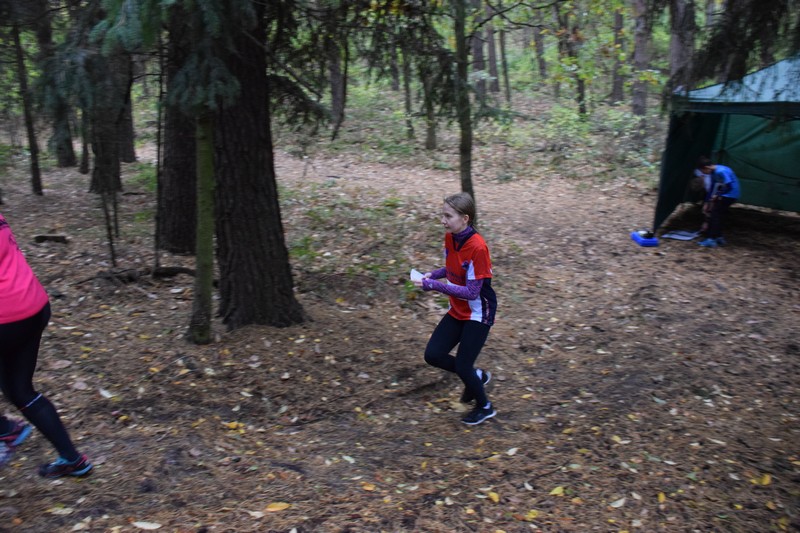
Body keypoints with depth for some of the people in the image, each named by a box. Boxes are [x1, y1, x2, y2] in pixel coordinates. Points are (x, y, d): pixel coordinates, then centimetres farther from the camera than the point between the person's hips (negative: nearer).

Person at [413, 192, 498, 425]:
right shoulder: (450, 238, -5)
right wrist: (432, 275, -6)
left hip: (478, 313, -7)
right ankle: (476, 376, 28)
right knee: (433, 355, 2)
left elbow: (471, 292, -27)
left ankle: (484, 407, 27)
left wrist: (433, 285, -30)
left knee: (462, 366, -2)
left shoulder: (477, 247, -28)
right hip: (457, 310, 7)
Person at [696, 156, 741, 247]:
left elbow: (729, 186, -25)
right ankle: (719, 237, 23)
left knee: (714, 214, -10)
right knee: (718, 215, 14)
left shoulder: (721, 171, -23)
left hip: (730, 195, -9)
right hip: (725, 195, 9)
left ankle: (711, 239, -11)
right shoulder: (714, 173, 8)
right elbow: (712, 188, 16)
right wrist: (707, 202, 18)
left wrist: (718, 195, -11)